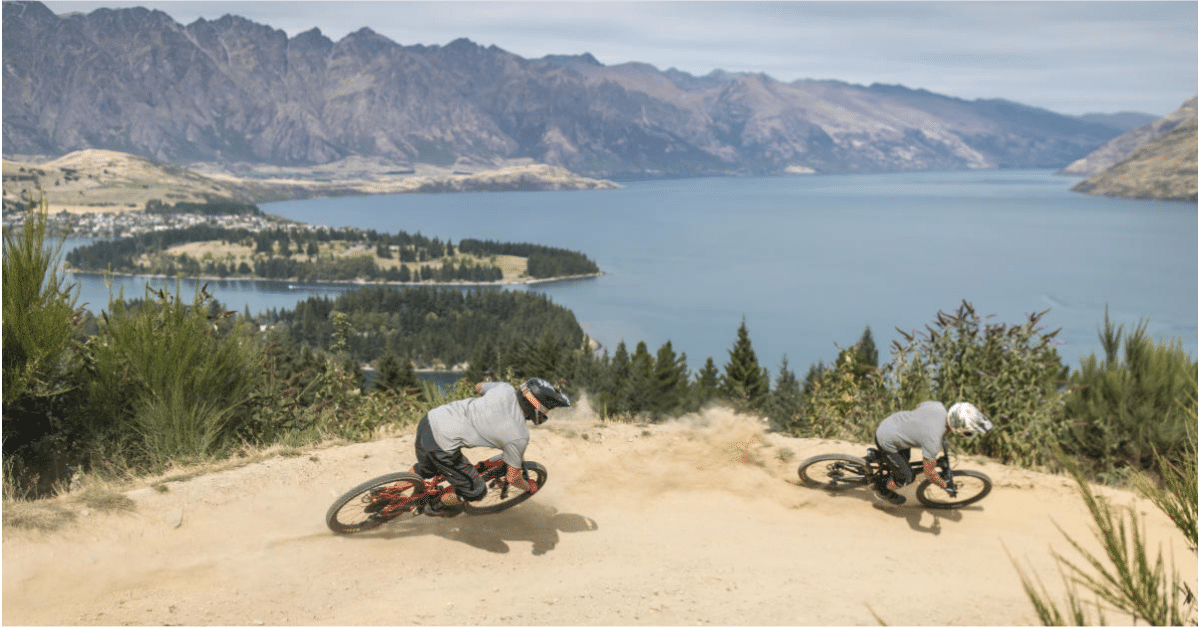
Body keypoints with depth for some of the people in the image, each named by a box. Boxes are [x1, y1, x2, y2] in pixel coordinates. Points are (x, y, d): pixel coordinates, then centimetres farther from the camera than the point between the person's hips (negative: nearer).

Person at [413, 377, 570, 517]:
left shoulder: (505, 389, 0)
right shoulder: (519, 436, -13)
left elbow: (478, 387, 25)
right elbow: (513, 477, 0)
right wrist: (529, 488, 22)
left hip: (430, 419, 7)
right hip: (441, 445, -7)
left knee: (425, 471, 36)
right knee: (475, 492, 14)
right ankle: (436, 507, 38)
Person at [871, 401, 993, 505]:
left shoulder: (938, 406, -16)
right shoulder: (933, 440, -34)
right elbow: (929, 474, -19)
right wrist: (944, 485, -1)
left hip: (887, 422, 8)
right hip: (886, 442, -8)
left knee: (905, 458, 30)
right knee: (906, 478, 6)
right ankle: (882, 491, 32)